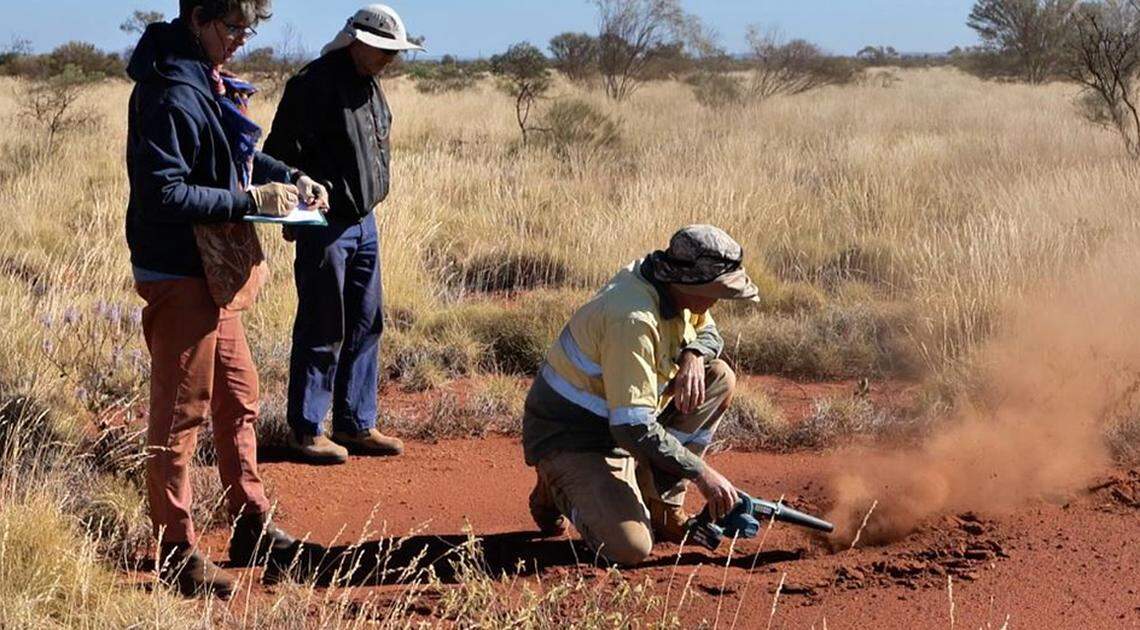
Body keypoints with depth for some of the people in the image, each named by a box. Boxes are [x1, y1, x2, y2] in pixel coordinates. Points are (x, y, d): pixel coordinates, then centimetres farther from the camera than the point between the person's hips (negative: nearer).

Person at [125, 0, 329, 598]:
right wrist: (251, 200, -22)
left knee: (239, 398, 18)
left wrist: (290, 178, 8)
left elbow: (235, 152, 23)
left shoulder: (207, 79, 9)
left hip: (215, 272, 10)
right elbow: (163, 194, -25)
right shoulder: (171, 94, -21)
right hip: (179, 275, -10)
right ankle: (177, 555, 9)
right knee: (180, 413, -1)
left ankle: (250, 528, 31)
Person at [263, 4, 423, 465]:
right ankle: (305, 430, 10)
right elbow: (281, 155, -16)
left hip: (364, 223, 9)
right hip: (325, 225, -9)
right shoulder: (314, 85, -16)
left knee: (366, 325, 13)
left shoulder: (370, 87, 12)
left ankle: (355, 424, 23)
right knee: (322, 331, -2)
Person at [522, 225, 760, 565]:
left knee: (719, 378, 0)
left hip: (617, 425, 9)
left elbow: (709, 333, 18)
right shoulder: (633, 321, -31)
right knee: (631, 549, -25)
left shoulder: (675, 289, -3)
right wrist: (702, 473, -25)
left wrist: (694, 355, -8)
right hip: (570, 439, -9)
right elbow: (633, 429, -33)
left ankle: (662, 507, 4)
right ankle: (559, 491, 6)